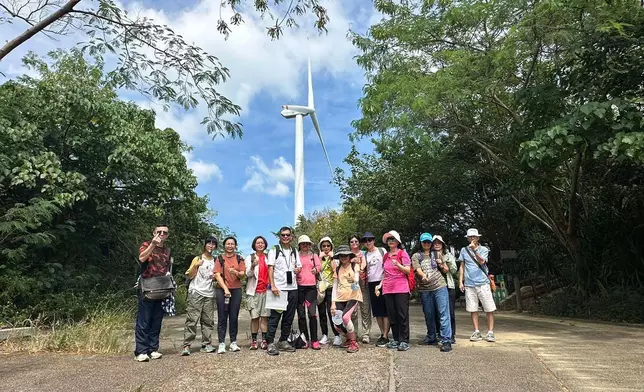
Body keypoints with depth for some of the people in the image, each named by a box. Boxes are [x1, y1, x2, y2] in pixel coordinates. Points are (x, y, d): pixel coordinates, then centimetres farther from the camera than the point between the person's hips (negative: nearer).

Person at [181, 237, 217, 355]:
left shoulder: (215, 261, 16)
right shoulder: (197, 259, 6)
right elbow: (189, 276, 2)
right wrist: (195, 266, -14)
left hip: (209, 293, 4)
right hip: (196, 292, -4)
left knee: (208, 320, 2)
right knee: (192, 319, -9)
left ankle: (206, 344, 6)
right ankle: (186, 345, -7)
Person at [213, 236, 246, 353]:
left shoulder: (239, 259, 10)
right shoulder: (220, 258, 5)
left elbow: (243, 274, 3)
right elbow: (217, 275, -2)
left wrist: (236, 272, -19)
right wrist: (225, 288, -12)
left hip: (236, 290, 1)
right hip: (222, 290, -1)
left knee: (234, 317, 2)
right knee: (222, 317, -2)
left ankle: (233, 342, 9)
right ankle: (221, 343, 1)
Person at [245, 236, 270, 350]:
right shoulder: (249, 258, 5)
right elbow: (248, 274, -5)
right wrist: (253, 266, -24)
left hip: (266, 290, 2)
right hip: (254, 291, -2)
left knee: (265, 316, -2)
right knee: (254, 316, -2)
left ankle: (264, 340, 3)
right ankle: (254, 340, 6)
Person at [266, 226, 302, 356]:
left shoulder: (294, 251, 14)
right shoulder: (274, 250, 0)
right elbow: (270, 269, -6)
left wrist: (297, 270, -2)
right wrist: (273, 286, -15)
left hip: (292, 288, 5)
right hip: (278, 288, -5)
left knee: (289, 316, 9)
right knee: (275, 316, -4)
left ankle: (283, 341, 19)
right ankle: (270, 343, 2)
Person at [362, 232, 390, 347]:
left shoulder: (382, 251, -1)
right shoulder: (365, 255, 9)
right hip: (371, 284, 4)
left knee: (385, 310, -3)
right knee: (377, 311, 7)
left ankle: (385, 336, 1)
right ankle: (383, 334, 17)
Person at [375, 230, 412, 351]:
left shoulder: (402, 253, 1)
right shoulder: (385, 256, 16)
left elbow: (408, 270, -5)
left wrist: (397, 264, -21)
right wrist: (380, 285, 10)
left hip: (401, 288, -5)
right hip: (388, 289, 5)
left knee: (402, 315, -3)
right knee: (392, 316, 7)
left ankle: (404, 341, 4)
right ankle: (396, 340, 15)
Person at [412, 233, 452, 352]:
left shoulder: (437, 254, 13)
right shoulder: (416, 256, 9)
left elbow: (446, 270, 19)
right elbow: (417, 269, -8)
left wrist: (441, 265, -3)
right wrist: (423, 276, -29)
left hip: (440, 286, -1)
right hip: (424, 289, 1)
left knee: (444, 313, -9)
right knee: (428, 314, 11)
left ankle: (447, 341, -9)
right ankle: (431, 338, 28)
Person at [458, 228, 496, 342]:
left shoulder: (484, 249, 1)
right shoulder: (464, 250, 9)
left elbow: (482, 261, -17)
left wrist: (474, 250, -30)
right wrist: (460, 281, 6)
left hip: (483, 283, -2)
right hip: (469, 284, 2)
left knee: (489, 309, -1)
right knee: (473, 309, 6)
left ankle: (490, 332, 8)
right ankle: (476, 332, 15)